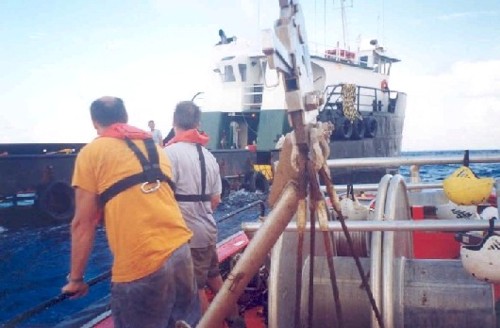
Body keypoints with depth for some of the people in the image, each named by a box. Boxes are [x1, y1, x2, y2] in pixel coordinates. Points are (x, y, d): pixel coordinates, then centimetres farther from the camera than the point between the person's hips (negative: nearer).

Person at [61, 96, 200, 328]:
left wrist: (75, 278, 8)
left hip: (139, 266, -5)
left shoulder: (92, 153, 3)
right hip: (180, 252, 5)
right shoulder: (155, 147, 18)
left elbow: (83, 223, 0)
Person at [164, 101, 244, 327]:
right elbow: (215, 199, 11)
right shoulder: (208, 155, 7)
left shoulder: (170, 152, -14)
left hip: (186, 233, -7)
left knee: (195, 288, 6)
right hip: (207, 229, 8)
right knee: (214, 277, 24)